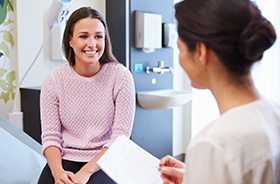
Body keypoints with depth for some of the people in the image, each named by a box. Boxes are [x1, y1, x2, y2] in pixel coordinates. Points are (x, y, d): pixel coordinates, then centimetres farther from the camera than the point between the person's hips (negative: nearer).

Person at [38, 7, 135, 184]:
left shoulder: (121, 76, -8)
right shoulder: (53, 81, -2)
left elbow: (120, 137, -9)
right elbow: (50, 136, -2)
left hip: (105, 161, -2)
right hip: (66, 159, 2)